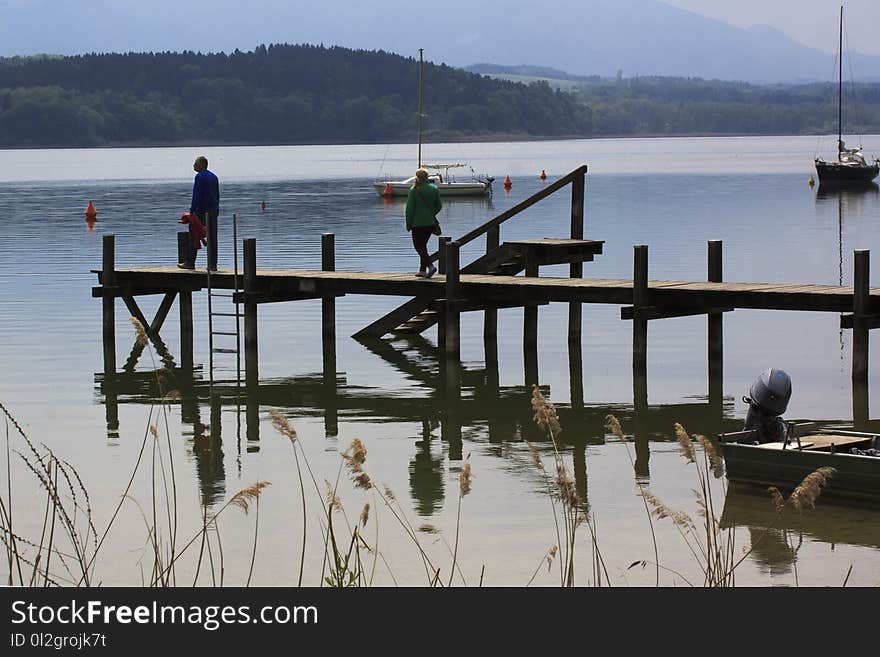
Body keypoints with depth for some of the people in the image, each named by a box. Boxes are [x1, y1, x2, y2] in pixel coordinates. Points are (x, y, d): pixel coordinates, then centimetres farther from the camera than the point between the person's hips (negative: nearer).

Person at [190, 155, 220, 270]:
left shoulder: (200, 176, -11)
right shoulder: (213, 176, 15)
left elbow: (196, 196, -17)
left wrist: (192, 211, -16)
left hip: (202, 210, -7)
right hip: (214, 211, 7)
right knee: (212, 238, 5)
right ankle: (213, 265, 3)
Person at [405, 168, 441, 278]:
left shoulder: (413, 190, -11)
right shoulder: (434, 189, 2)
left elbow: (409, 208, -10)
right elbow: (439, 206, 8)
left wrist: (408, 224, -2)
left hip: (418, 223, -5)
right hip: (430, 223, 5)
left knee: (418, 246, 0)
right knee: (423, 245, 18)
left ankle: (430, 266, -20)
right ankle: (422, 270, 18)